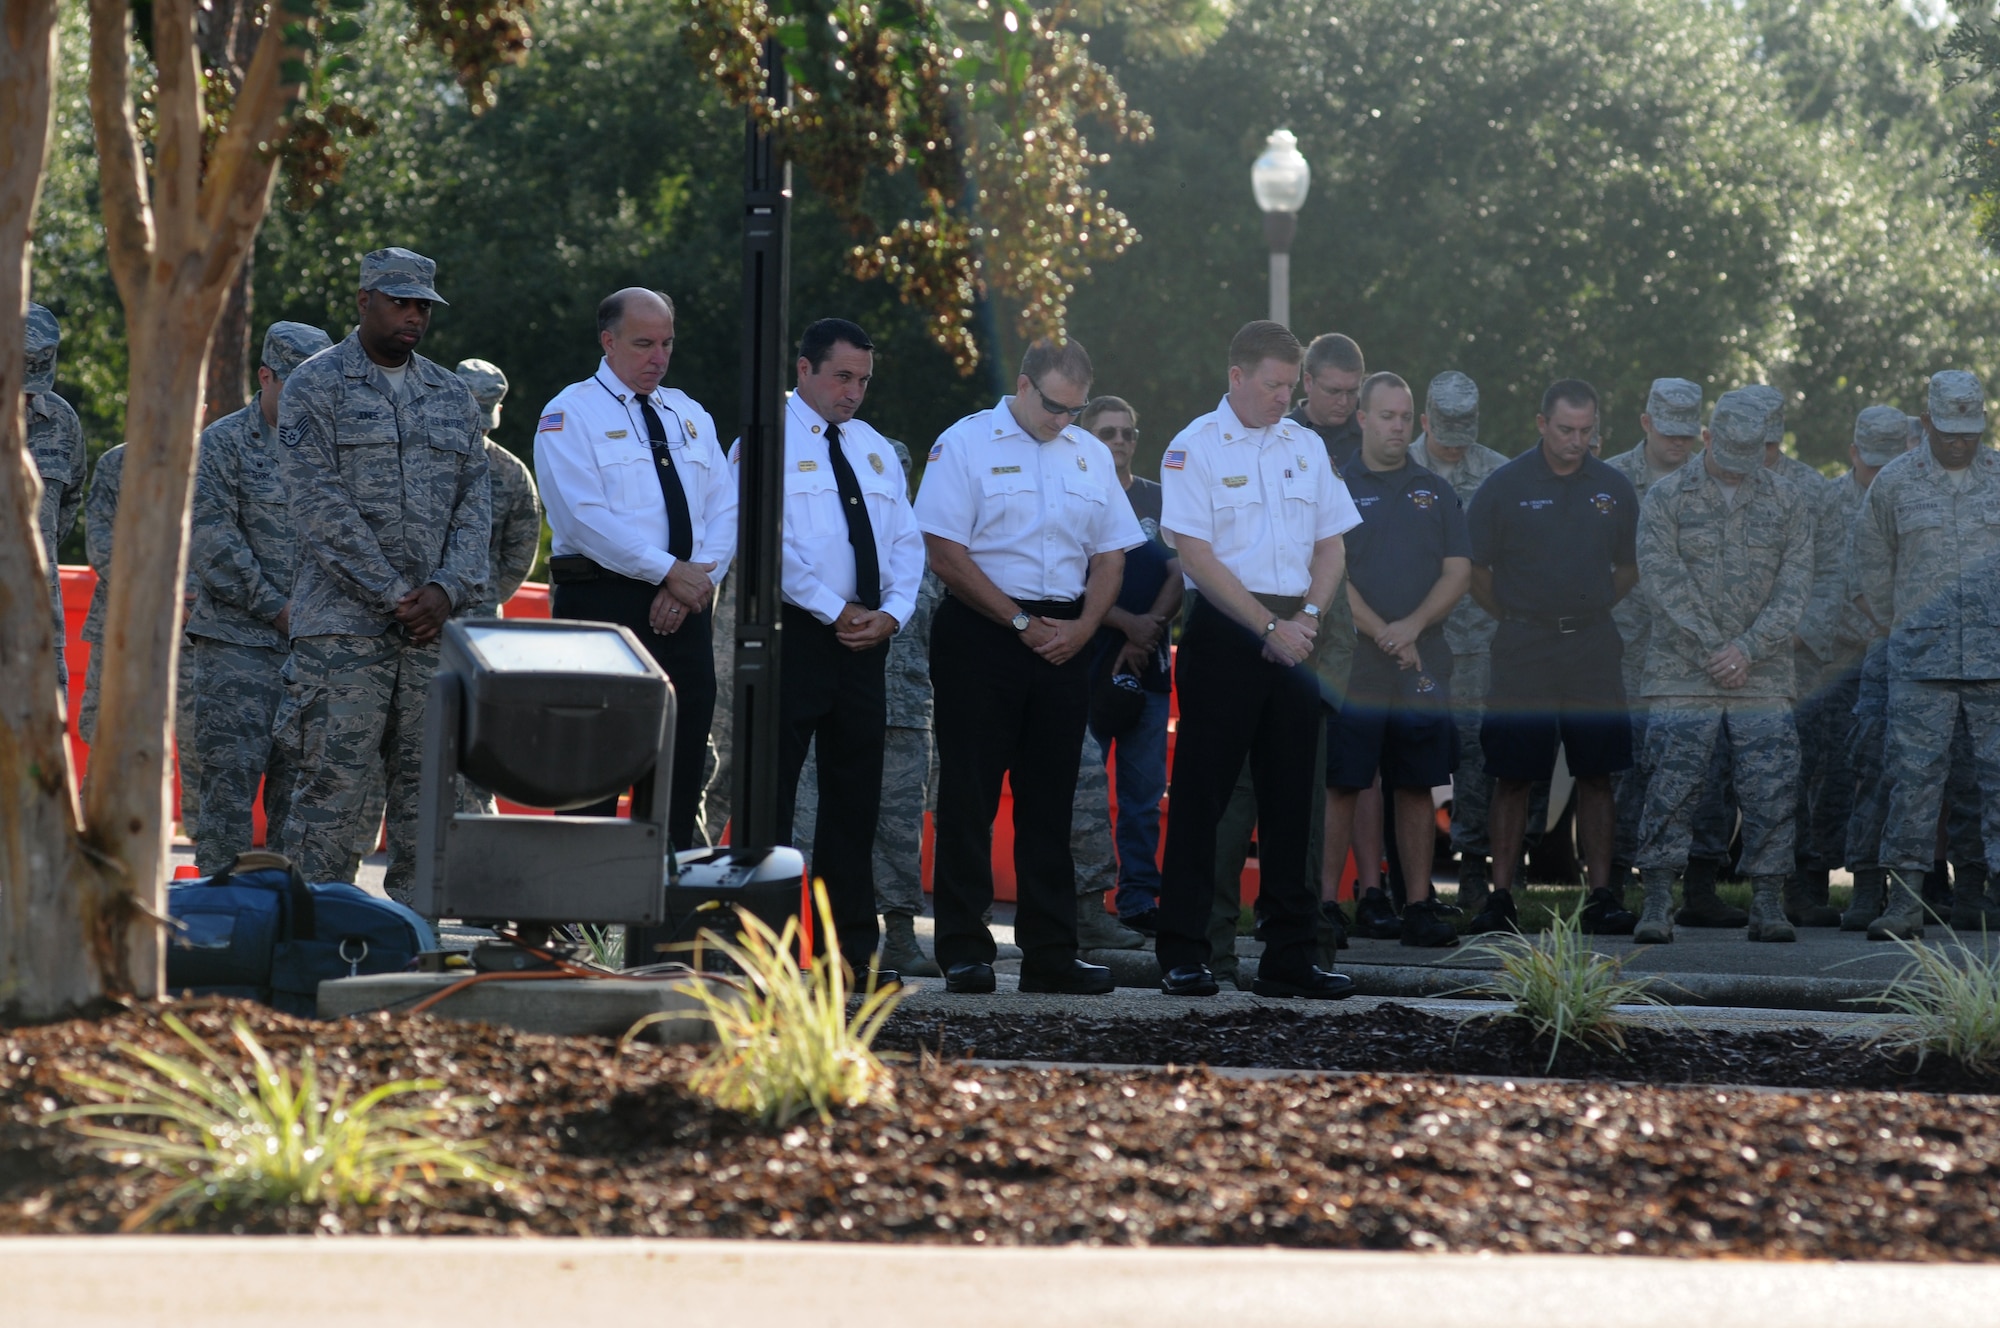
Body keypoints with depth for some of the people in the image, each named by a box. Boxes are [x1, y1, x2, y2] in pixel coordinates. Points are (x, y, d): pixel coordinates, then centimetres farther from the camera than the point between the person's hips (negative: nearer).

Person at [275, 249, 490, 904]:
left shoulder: (452, 395, 17)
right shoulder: (314, 388, 0)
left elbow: (473, 502, 12)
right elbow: (322, 509, -9)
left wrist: (447, 589, -6)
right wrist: (394, 595, -13)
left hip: (435, 625, 5)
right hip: (344, 623, -5)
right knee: (334, 788, -8)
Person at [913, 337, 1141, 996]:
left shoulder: (1091, 455, 13)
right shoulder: (965, 444, -3)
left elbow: (1110, 555, 15)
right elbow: (945, 553, -9)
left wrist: (1081, 628, -3)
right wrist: (1021, 623, -9)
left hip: (1066, 639, 5)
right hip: (980, 634, -5)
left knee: (1050, 799, 6)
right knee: (969, 796, -3)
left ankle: (1050, 952, 8)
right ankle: (964, 951, 0)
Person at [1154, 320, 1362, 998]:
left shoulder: (1305, 447, 12)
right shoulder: (1197, 447, -4)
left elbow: (1331, 545, 14)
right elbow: (1195, 554, -11)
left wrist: (1307, 619, -3)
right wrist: (1269, 625, -13)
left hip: (1293, 633, 5)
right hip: (1223, 632, -5)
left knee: (1292, 796, 5)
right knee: (1201, 795, -3)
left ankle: (1289, 956, 10)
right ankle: (1184, 954, 1)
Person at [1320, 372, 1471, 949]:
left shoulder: (1436, 492, 14)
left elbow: (1459, 571, 7)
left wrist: (1413, 625, -9)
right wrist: (1380, 633, -13)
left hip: (1424, 662, 4)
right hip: (1351, 661, -3)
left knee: (1417, 787, 5)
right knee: (1340, 787, -4)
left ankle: (1418, 905, 8)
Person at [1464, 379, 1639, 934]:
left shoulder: (1614, 489, 8)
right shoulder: (1504, 486, -1)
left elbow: (1628, 568, 19)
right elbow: (1474, 568, 4)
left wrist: (1591, 610, 10)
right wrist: (1514, 619, 3)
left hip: (1594, 649, 2)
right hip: (1523, 652, -2)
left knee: (1597, 773, 2)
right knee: (1513, 774, -2)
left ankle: (1600, 894, 6)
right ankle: (1501, 894, 2)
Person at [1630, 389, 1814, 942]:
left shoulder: (1790, 503, 8)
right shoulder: (1667, 498, 2)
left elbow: (1794, 587, 0)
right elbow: (1664, 581, -6)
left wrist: (1747, 648, -12)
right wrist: (1710, 650, -13)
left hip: (1764, 677, 2)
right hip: (1682, 676, -2)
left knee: (1771, 792, -1)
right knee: (1672, 791, -5)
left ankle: (1769, 907, 6)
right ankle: (1657, 907, -2)